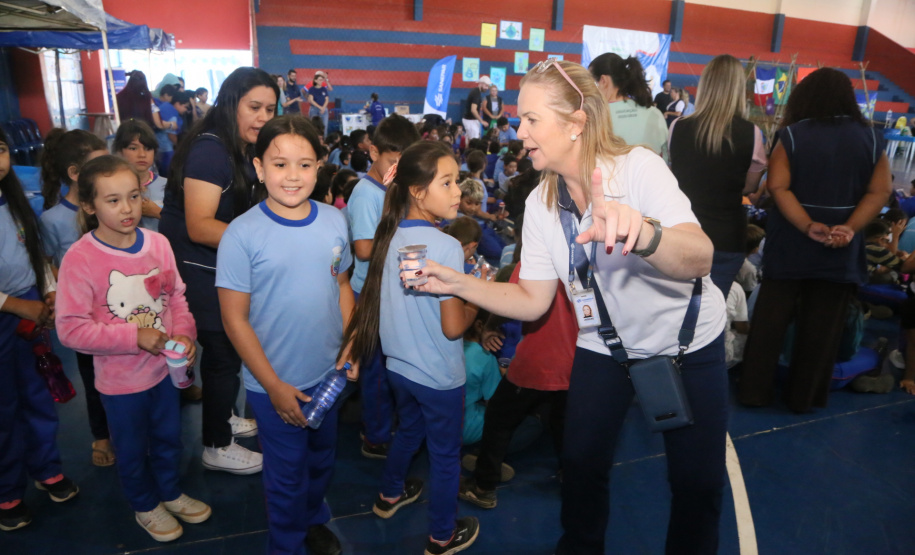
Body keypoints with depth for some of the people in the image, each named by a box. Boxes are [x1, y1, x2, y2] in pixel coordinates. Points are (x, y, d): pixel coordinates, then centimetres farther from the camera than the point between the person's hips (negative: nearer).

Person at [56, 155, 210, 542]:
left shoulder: (158, 243, -9)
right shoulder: (79, 258, -21)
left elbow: (176, 296, 1)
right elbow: (70, 329, -21)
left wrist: (184, 334, -15)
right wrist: (135, 337, -24)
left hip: (164, 368, 4)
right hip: (119, 379, -4)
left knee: (168, 438, 24)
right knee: (132, 450, 20)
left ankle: (170, 492, 50)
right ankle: (146, 506, 45)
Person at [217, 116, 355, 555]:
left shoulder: (334, 221, -5)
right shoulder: (242, 234, -18)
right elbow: (235, 318, -15)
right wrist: (274, 386, -15)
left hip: (329, 375, 4)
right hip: (275, 385, -4)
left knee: (321, 458, 25)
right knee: (287, 474, 16)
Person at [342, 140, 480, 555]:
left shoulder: (391, 235, -4)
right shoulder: (446, 247, -26)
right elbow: (453, 327, -25)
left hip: (399, 364, 7)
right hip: (438, 375, -7)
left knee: (408, 430, 31)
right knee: (445, 454, 14)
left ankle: (390, 494, 52)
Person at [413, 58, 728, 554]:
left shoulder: (638, 167, -24)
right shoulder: (540, 204, -9)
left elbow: (699, 258, -39)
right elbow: (533, 301, -6)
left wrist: (641, 233, -61)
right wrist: (457, 283, -17)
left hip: (688, 344, -3)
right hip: (604, 346, 3)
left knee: (698, 482, 6)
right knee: (581, 465, 8)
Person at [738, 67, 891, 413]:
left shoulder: (792, 134, -4)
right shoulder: (870, 137, 3)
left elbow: (778, 187, -14)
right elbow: (880, 192, -2)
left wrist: (809, 227, -17)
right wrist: (849, 228, -13)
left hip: (790, 244, -1)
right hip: (841, 250, 2)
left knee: (770, 318, 7)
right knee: (823, 326, 10)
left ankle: (754, 391, 14)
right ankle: (804, 396, 20)